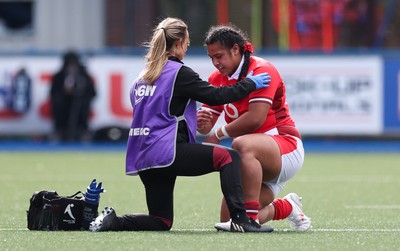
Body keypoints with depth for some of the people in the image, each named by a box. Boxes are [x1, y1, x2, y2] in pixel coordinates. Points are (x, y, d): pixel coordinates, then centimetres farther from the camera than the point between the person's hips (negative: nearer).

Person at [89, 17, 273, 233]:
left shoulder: (142, 77, 18)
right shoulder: (179, 73, -5)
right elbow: (216, 96, -7)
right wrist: (251, 83, 5)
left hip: (141, 157, 8)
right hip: (166, 151, -8)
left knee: (161, 222, 16)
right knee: (229, 157, -5)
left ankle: (112, 221, -2)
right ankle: (239, 219, -17)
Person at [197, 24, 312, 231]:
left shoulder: (261, 70, -13)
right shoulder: (217, 78, 9)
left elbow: (255, 119, -24)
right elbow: (206, 125, 4)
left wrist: (218, 135, -14)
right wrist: (202, 123, -21)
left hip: (286, 147, -8)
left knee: (242, 144, -39)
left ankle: (250, 217, -37)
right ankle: (286, 207, 24)